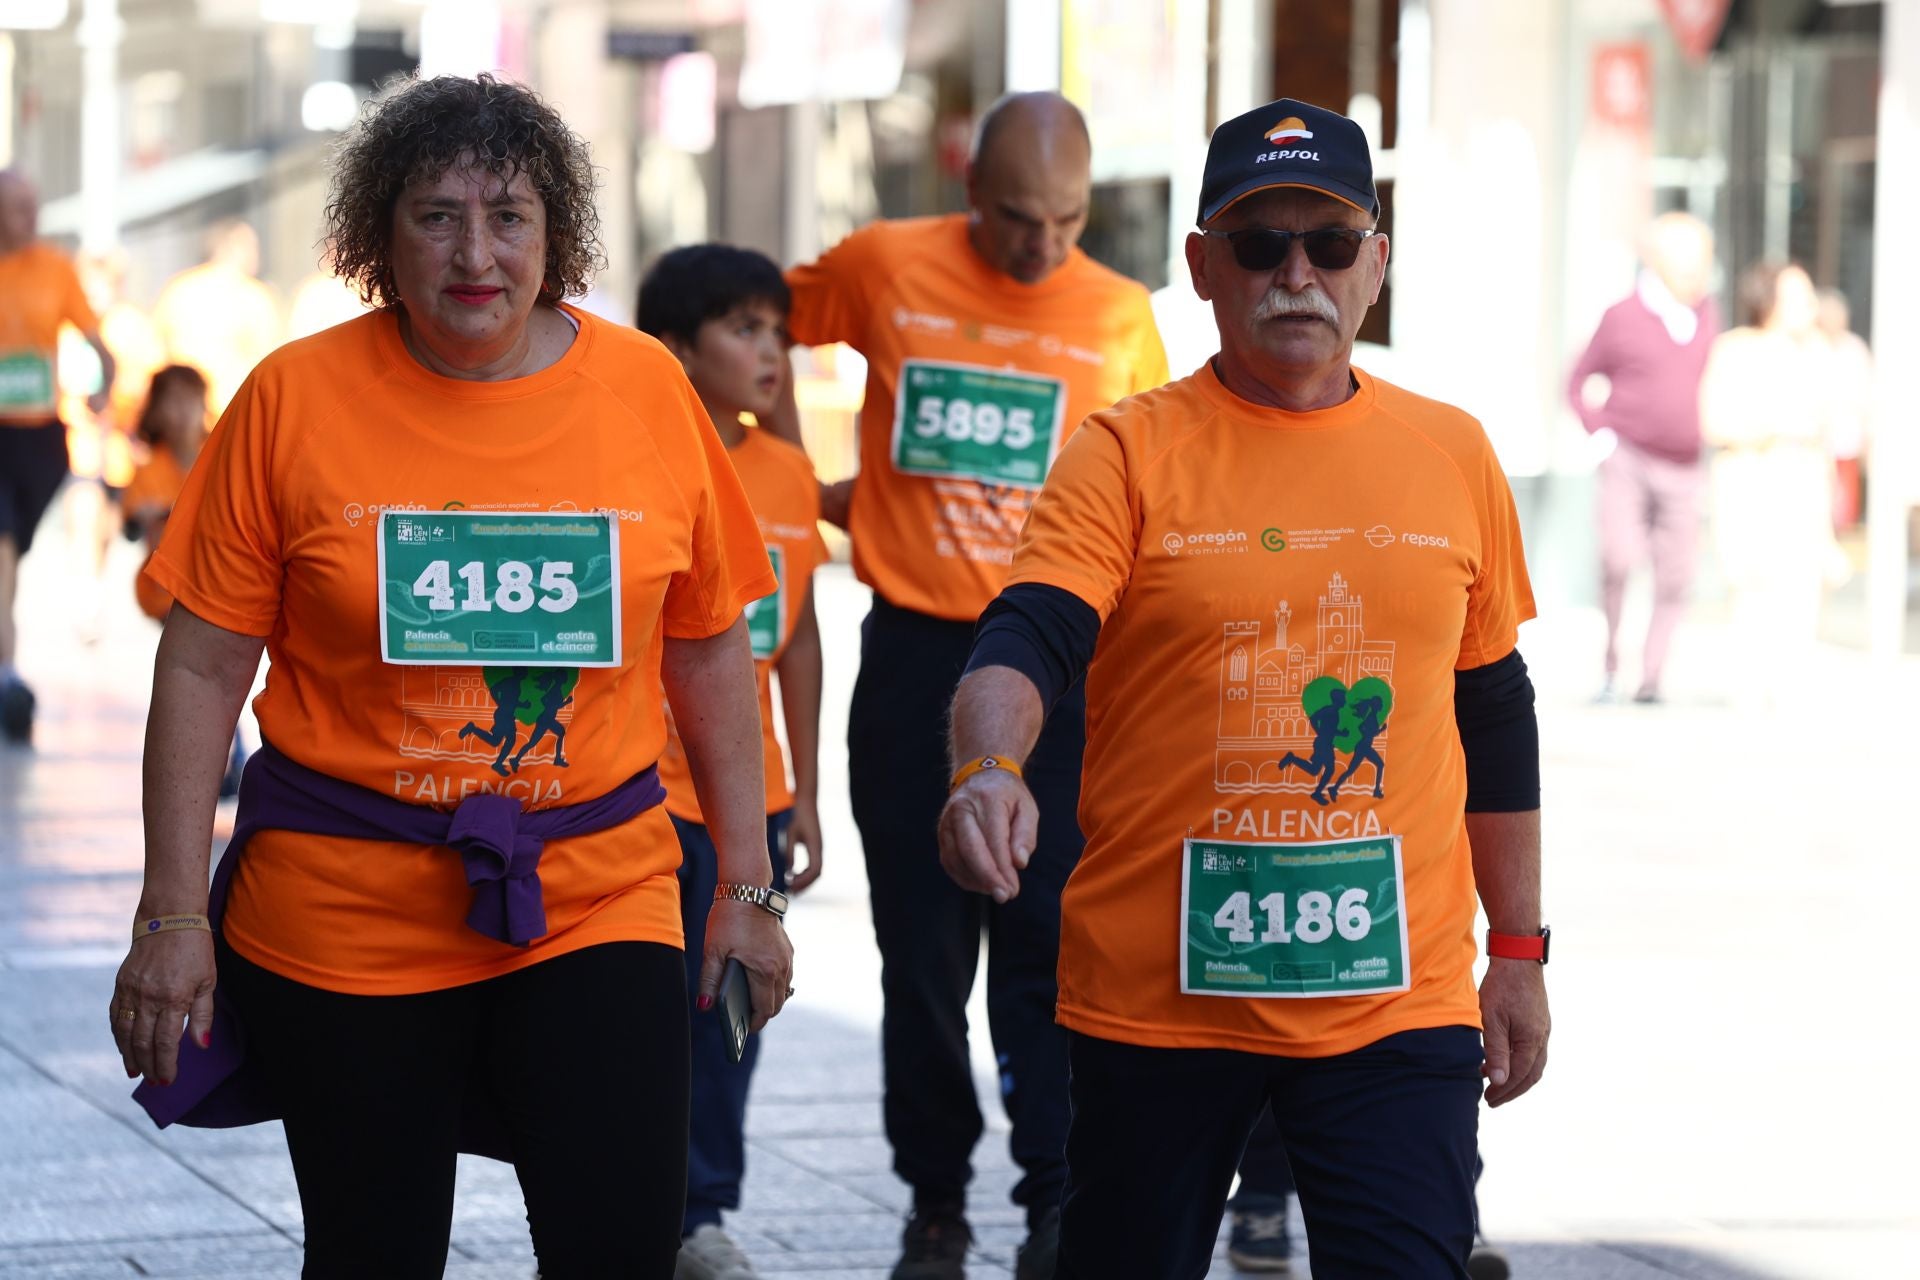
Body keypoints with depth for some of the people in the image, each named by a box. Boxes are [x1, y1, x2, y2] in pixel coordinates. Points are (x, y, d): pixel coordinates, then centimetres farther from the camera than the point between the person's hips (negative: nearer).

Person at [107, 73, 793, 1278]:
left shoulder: (645, 386, 0)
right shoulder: (298, 399, -5)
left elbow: (710, 648, 9)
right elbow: (202, 667, -2)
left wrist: (748, 886, 10)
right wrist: (173, 912, -6)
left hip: (600, 897, 1)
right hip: (343, 917, -1)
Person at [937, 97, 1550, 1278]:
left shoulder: (1452, 456, 9)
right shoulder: (1128, 455, -1)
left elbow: (1493, 716, 17)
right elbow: (1025, 641, -15)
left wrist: (1519, 951, 17)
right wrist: (989, 769, -37)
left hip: (1396, 995, 1)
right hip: (1159, 994, -1)